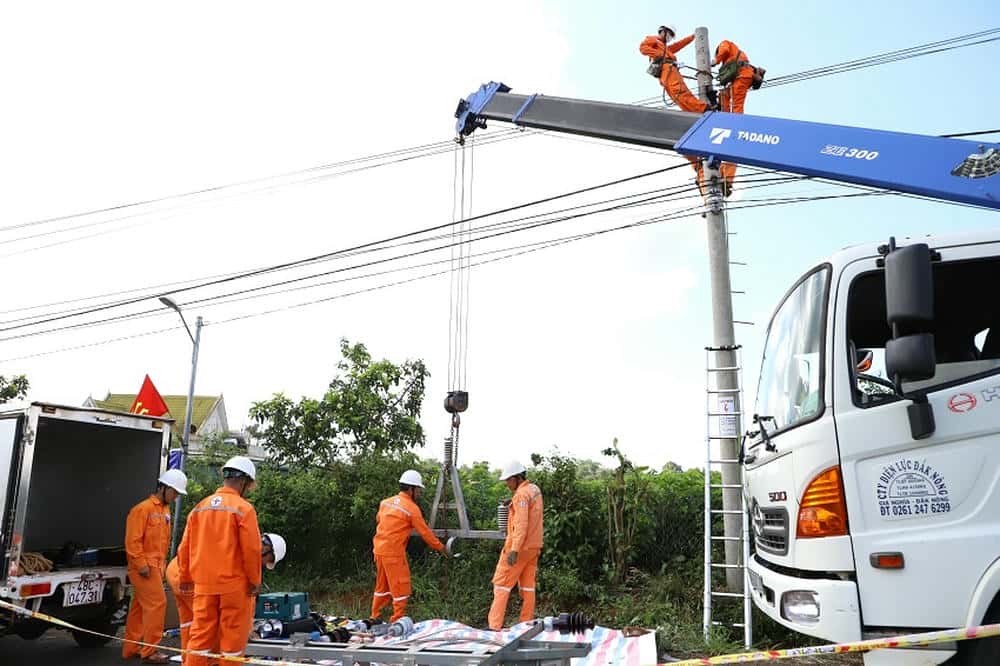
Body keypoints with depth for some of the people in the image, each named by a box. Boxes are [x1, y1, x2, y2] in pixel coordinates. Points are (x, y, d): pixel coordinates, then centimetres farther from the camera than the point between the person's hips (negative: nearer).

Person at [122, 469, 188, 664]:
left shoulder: (165, 510, 15)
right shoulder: (143, 508, -14)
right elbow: (132, 540, -18)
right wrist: (141, 564, -19)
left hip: (155, 566, 9)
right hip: (144, 567, -9)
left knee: (140, 607, 15)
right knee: (157, 604, -10)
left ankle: (131, 648, 24)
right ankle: (149, 651, -3)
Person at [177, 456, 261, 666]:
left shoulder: (199, 507, 7)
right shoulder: (243, 508, -10)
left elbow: (184, 548, 11)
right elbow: (252, 549, -13)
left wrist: (184, 578, 22)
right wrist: (254, 581, -2)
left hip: (203, 584, 5)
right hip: (234, 585, -5)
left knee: (200, 635, 11)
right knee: (233, 636, 5)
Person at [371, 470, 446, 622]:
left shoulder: (386, 502, 8)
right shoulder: (412, 508, -11)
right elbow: (425, 532, -7)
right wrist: (440, 547, 5)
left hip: (379, 549, 8)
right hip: (394, 552, -8)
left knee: (382, 585, 19)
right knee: (400, 587, 3)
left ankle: (375, 617, 27)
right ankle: (398, 620, 8)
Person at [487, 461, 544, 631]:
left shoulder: (521, 494, -17)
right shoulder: (535, 490, 11)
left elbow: (521, 525, -23)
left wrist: (514, 550, -26)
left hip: (520, 547, -9)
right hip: (533, 546, 9)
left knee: (502, 584, -3)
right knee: (528, 585, 11)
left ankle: (494, 625, -4)